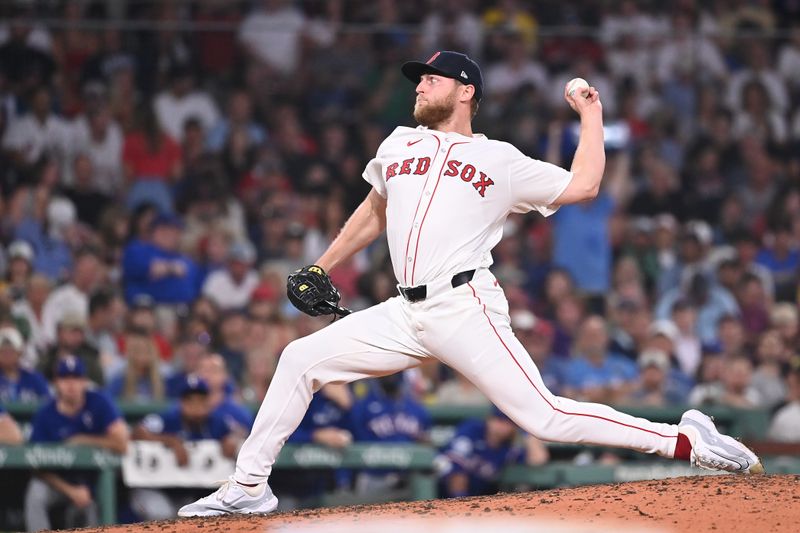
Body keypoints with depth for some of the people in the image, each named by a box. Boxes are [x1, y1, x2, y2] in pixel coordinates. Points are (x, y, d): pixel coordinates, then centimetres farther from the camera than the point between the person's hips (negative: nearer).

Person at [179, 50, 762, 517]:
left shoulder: (502, 162, 5)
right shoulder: (400, 145, 20)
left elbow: (583, 184, 2)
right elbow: (375, 212, 34)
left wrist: (591, 114, 7)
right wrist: (320, 268, 33)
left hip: (465, 309, -6)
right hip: (406, 315, 6)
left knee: (546, 416, -18)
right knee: (300, 359, 0)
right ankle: (250, 487, 7)